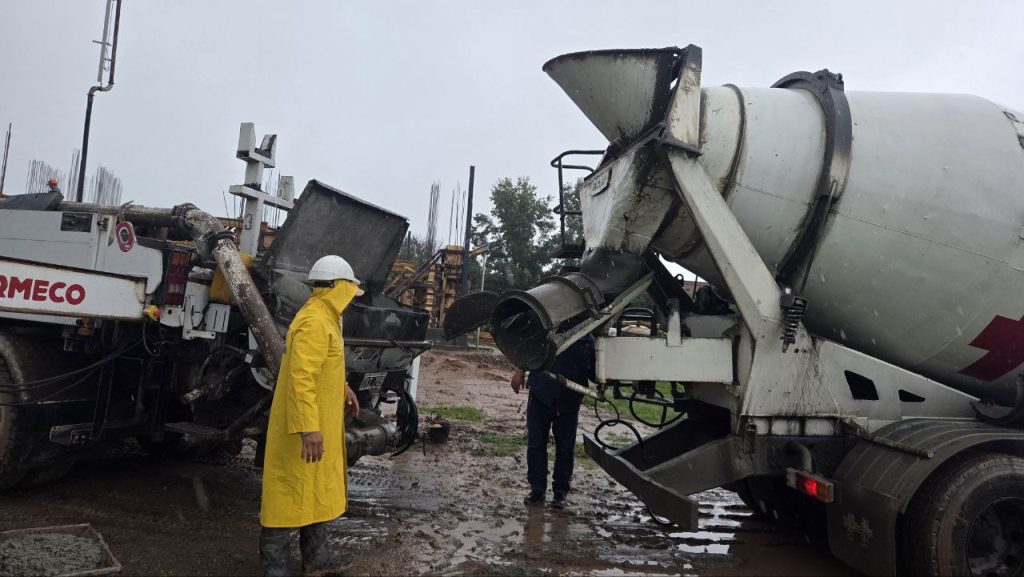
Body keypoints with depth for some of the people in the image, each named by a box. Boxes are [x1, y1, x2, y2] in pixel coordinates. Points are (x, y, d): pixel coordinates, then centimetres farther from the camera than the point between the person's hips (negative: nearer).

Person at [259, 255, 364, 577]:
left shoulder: (325, 318, 12)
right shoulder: (314, 322, -22)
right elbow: (301, 377, -29)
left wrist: (343, 388, 28)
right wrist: (308, 428, -31)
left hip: (320, 425, 11)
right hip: (306, 428, -11)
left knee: (318, 491, 19)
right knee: (291, 493, 0)